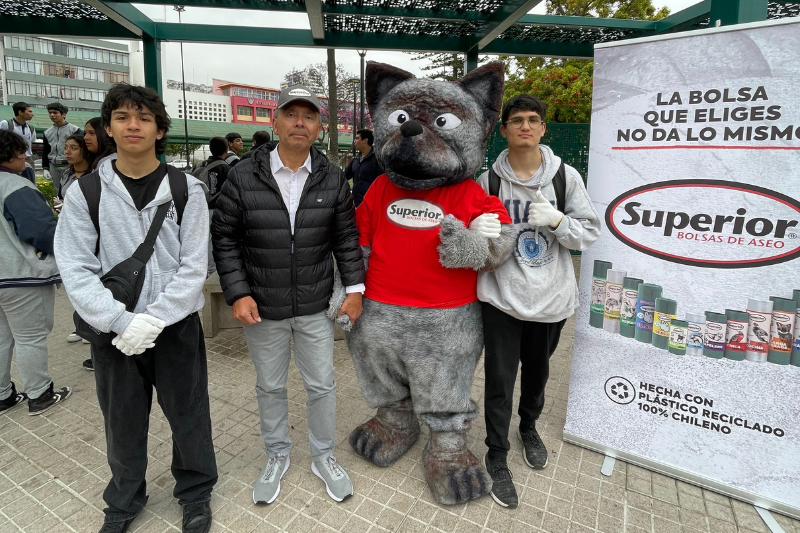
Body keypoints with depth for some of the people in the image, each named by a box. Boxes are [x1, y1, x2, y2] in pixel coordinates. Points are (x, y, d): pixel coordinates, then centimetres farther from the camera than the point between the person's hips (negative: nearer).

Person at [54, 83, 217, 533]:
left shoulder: (187, 189, -4)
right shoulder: (84, 192, -1)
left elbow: (193, 266, -9)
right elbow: (77, 269, -6)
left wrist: (154, 319, -17)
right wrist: (121, 321, -17)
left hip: (177, 326, -1)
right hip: (114, 332, 2)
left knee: (189, 416, 12)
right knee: (122, 423, 18)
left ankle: (196, 493, 38)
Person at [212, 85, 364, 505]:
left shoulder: (333, 179, -3)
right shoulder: (243, 176, -8)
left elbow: (346, 238, 3)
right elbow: (224, 239, -3)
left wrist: (354, 286, -3)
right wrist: (237, 293, -9)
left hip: (316, 305, 1)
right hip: (262, 307, 0)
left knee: (322, 385, 12)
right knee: (270, 387, 17)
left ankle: (323, 456, 37)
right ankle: (277, 457, 41)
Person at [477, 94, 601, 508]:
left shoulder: (566, 176, -3)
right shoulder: (489, 180, -3)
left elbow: (590, 233, -1)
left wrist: (558, 220, -19)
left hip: (551, 297, 2)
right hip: (502, 297, -1)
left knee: (537, 371, 22)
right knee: (500, 379, 3)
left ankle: (529, 426, 51)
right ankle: (497, 456, 25)